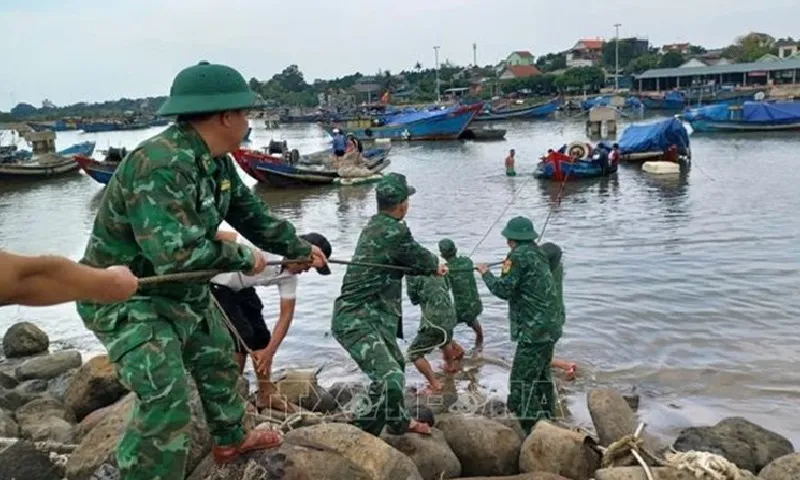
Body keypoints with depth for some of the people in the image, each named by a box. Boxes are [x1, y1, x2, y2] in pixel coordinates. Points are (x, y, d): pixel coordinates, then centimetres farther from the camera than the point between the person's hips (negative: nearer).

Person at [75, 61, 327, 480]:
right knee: (166, 401, -15)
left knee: (217, 359, 23)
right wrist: (243, 258, -24)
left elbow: (251, 212, 12)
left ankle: (230, 440, 45)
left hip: (183, 289, 10)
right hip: (126, 299, -10)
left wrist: (298, 248, 17)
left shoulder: (216, 161, -2)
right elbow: (177, 252, -40)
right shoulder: (159, 164, -34)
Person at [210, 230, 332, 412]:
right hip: (218, 286, -8)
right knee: (241, 335, -12)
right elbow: (218, 236, -33)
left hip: (242, 288, 8)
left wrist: (269, 351, -11)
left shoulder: (290, 275, -9)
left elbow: (286, 315, -5)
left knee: (261, 335, 5)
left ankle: (266, 395, 17)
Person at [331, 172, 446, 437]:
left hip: (370, 317, 11)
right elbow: (422, 258, -3)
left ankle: (398, 422, 46)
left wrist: (433, 269, 37)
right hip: (356, 321, -11)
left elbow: (407, 264, 25)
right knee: (391, 380, -23)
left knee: (395, 364, 28)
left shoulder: (375, 226, 12)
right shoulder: (395, 231, -18)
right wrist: (435, 264, 20)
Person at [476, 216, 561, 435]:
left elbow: (503, 289, -16)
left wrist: (485, 273, 0)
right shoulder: (538, 254, 13)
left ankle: (532, 430, -8)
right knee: (542, 376, 22)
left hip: (534, 330, -10)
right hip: (550, 327, 10)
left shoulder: (519, 255, -13)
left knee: (522, 383, -7)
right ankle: (547, 420, 34)